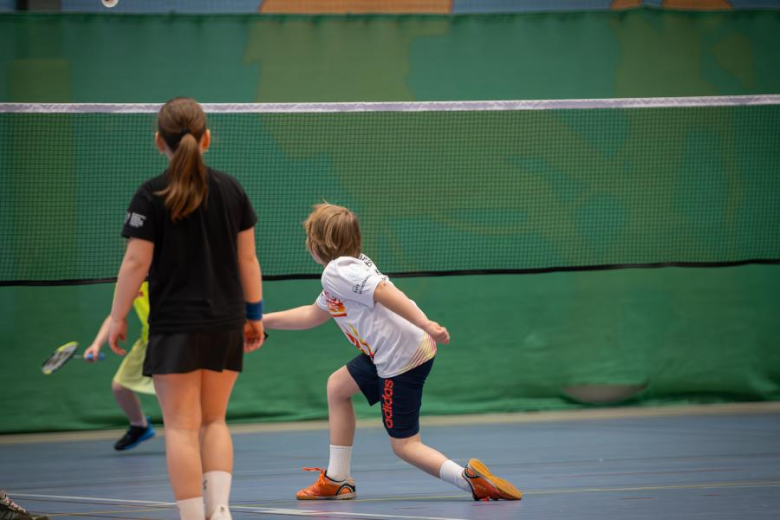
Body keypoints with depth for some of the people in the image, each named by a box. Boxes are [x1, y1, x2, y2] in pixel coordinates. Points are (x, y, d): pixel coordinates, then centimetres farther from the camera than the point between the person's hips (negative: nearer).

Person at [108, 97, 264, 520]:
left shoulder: (151, 196, -8)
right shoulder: (231, 190, 3)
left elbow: (136, 263, -9)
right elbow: (247, 258, 7)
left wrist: (118, 318, 0)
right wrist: (254, 314, 15)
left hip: (175, 326, -4)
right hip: (226, 323, 4)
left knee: (181, 427, 0)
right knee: (214, 421, 14)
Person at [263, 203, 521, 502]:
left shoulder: (337, 271, -11)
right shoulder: (350, 266, 21)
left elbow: (385, 292, -27)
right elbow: (313, 315, 35)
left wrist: (425, 324, -37)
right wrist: (266, 321, 40)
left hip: (402, 358, -10)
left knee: (404, 445, -3)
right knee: (337, 386, 24)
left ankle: (471, 479, -18)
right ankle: (337, 481, 26)